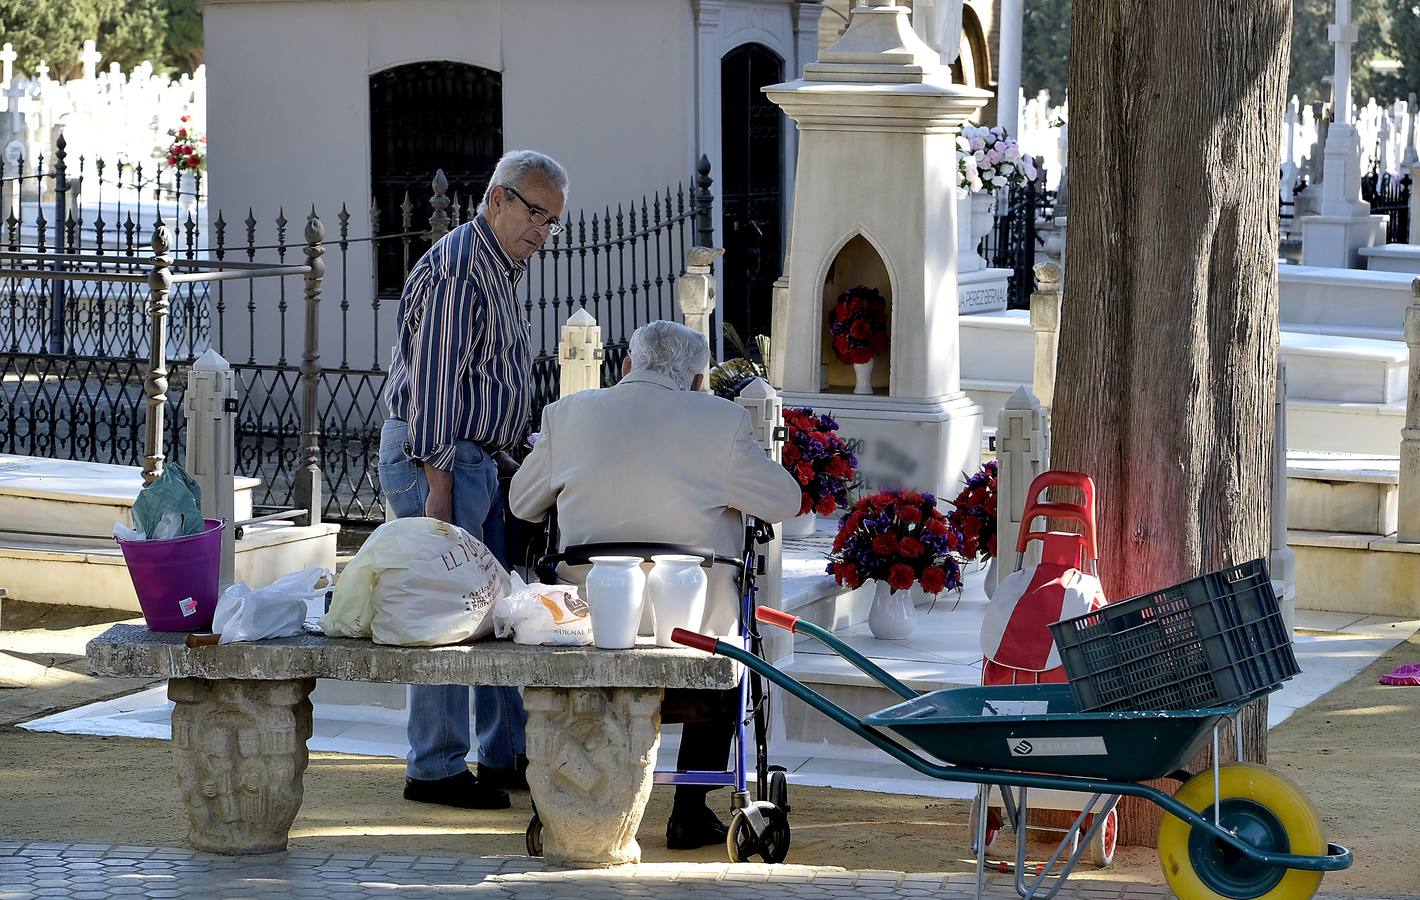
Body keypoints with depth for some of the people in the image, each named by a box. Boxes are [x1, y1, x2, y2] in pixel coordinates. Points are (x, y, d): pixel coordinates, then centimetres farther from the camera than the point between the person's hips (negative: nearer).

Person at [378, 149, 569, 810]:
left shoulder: (499, 268, 18)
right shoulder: (457, 267, -15)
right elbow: (433, 378, -20)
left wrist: (510, 452, 21)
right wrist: (438, 481, -22)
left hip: (476, 459, 11)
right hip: (435, 458, -10)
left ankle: (505, 755, 18)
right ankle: (434, 770, -5)